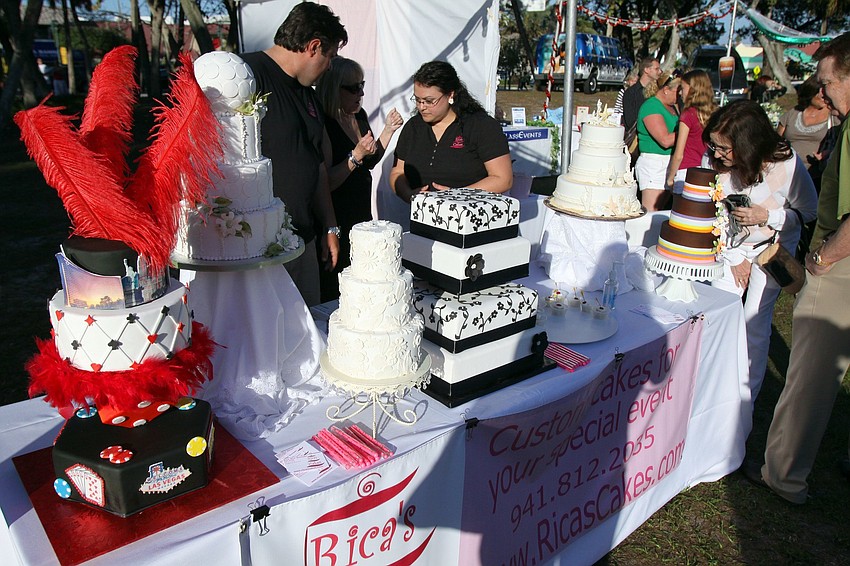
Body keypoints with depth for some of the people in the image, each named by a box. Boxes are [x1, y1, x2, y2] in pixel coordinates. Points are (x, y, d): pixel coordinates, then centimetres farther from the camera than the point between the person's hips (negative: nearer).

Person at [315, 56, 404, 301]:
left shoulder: (359, 116, 7)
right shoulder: (323, 125, -17)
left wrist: (388, 130, 9)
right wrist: (356, 155, -27)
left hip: (362, 216, 8)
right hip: (336, 223, -8)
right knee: (334, 293, 3)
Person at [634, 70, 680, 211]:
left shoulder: (671, 106, 16)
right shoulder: (651, 106, -11)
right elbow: (666, 140, -20)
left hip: (668, 163, 9)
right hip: (653, 163, -9)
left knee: (661, 211, 10)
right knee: (650, 213, -11)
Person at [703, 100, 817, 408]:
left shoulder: (787, 163, -28)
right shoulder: (713, 160, -23)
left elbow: (809, 211, -10)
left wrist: (767, 216, -28)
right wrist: (734, 258, -6)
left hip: (773, 246, -2)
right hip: (731, 244, 2)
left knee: (754, 321, -4)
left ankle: (746, 395, 14)